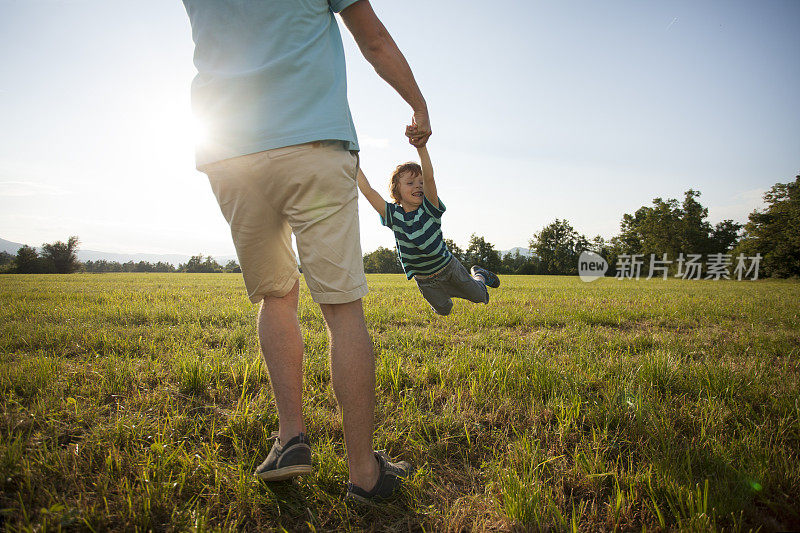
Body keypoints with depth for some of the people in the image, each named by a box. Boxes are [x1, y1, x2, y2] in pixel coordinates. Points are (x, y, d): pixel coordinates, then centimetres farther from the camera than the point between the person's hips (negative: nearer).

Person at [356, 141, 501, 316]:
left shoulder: (429, 209, -22)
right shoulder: (393, 215, -16)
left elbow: (429, 178, -40)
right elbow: (367, 191, -24)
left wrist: (421, 146, -53)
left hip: (449, 267, -1)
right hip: (424, 281, 1)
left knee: (478, 296, 18)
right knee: (443, 310, 18)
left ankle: (478, 274, 51)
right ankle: (445, 293, 51)